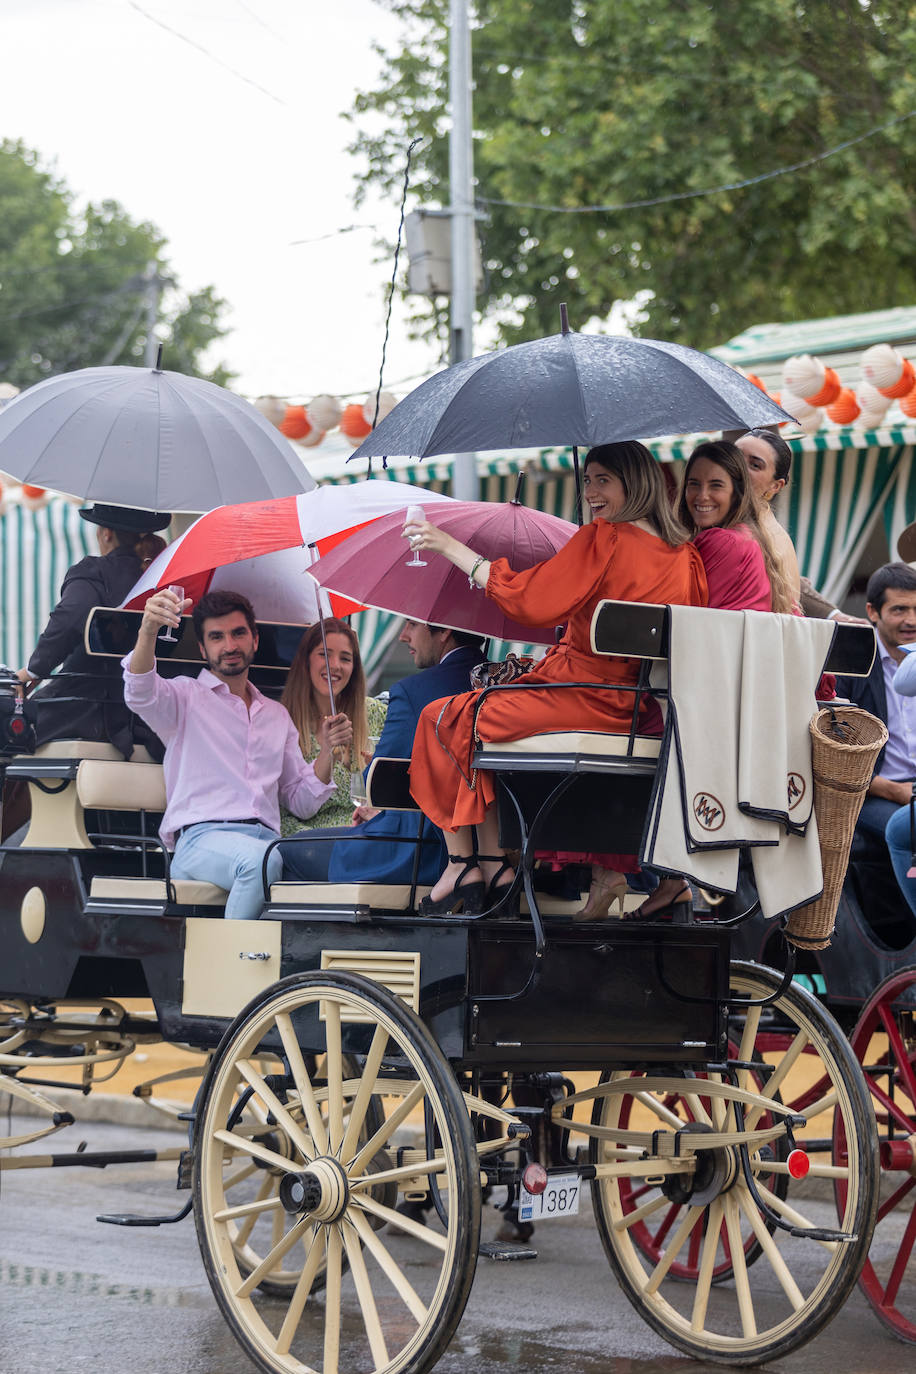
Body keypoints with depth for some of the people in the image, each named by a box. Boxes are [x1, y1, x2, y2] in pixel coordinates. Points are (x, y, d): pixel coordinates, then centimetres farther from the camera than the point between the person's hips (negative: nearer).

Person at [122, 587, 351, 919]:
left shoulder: (277, 715, 28)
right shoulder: (186, 697, 14)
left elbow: (302, 803, 27)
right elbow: (140, 694, -12)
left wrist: (326, 750, 9)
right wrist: (149, 630, -31)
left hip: (266, 839, 4)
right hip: (202, 838, -4)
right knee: (261, 859, -40)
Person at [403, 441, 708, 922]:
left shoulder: (602, 539, -14)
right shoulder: (685, 556, 6)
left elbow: (527, 599, -16)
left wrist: (451, 547, -9)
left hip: (583, 698, -8)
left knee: (445, 719, 13)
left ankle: (463, 862, 13)